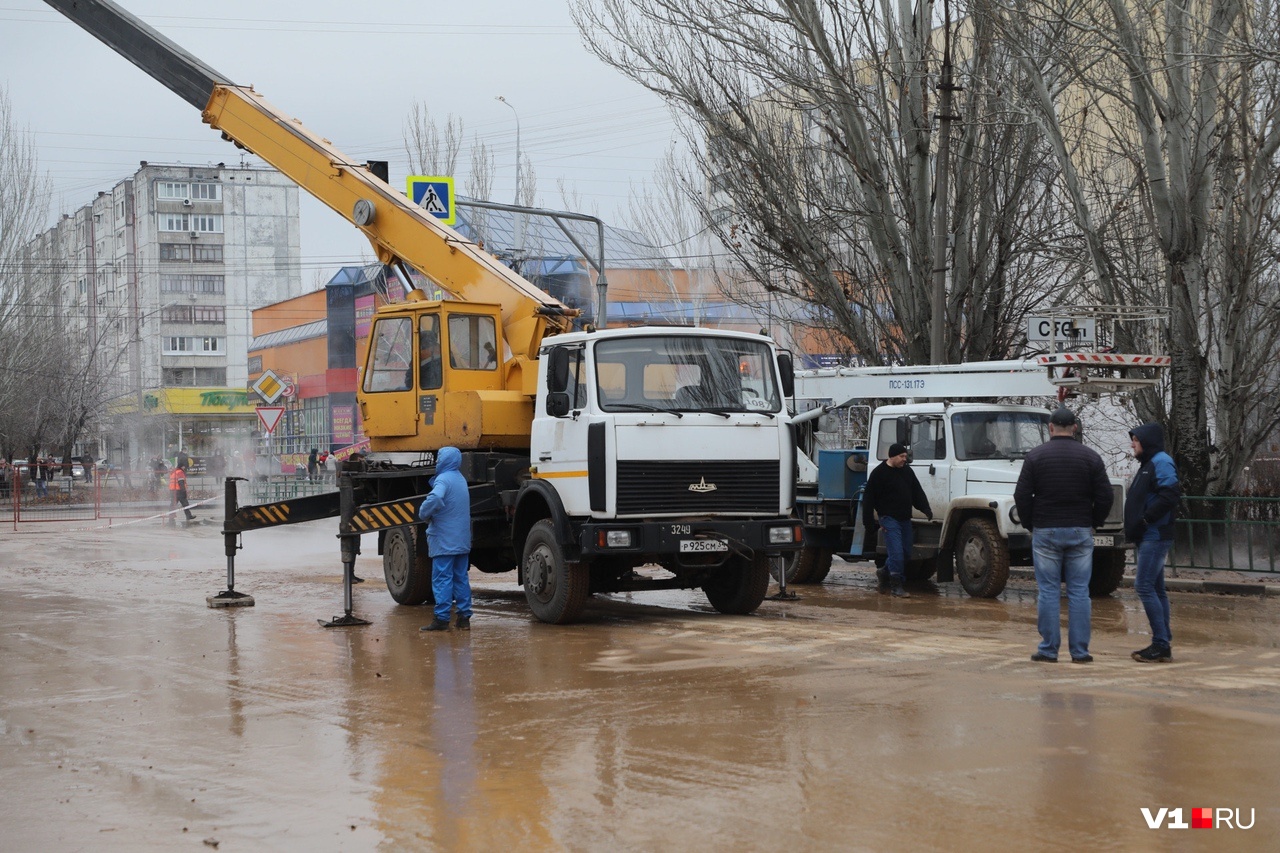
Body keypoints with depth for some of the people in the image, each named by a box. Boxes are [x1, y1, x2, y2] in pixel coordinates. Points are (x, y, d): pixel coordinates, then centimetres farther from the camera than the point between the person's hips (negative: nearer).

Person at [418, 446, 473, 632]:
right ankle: (464, 617, 10)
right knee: (461, 578, 10)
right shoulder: (460, 479, 16)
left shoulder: (443, 480, -14)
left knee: (442, 579, -6)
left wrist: (424, 514, -17)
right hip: (462, 540, 9)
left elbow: (435, 499, -35)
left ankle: (441, 618, -6)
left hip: (444, 541, -9)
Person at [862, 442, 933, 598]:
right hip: (889, 519, -7)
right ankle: (896, 585, -5)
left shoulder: (907, 470, 12)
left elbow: (917, 492, 16)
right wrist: (869, 523, -10)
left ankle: (884, 573, 29)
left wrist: (926, 509, 1)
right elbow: (868, 499, -7)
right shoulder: (879, 473, -8)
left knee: (906, 552, 10)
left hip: (905, 519, 7)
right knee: (896, 552, -13)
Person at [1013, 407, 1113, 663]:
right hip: (1080, 532, 1)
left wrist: (1029, 525, 10)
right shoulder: (1090, 457, 2)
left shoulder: (1035, 456, -1)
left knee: (1048, 592, 2)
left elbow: (1022, 496, -3)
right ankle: (1080, 651, 3)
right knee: (1079, 592, 3)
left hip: (1045, 533, -1)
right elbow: (1104, 497, 1)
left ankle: (1048, 650, 2)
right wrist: (1093, 524, 15)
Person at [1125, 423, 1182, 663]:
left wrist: (1144, 520, -19)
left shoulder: (1161, 462, -11)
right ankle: (1163, 644, 12)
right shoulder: (1148, 464, 20)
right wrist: (1135, 527, 11)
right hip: (1149, 537, 10)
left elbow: (1170, 495, -23)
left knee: (1144, 586, -13)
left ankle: (1161, 644, -13)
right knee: (1155, 589, 10)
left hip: (1155, 537, -10)